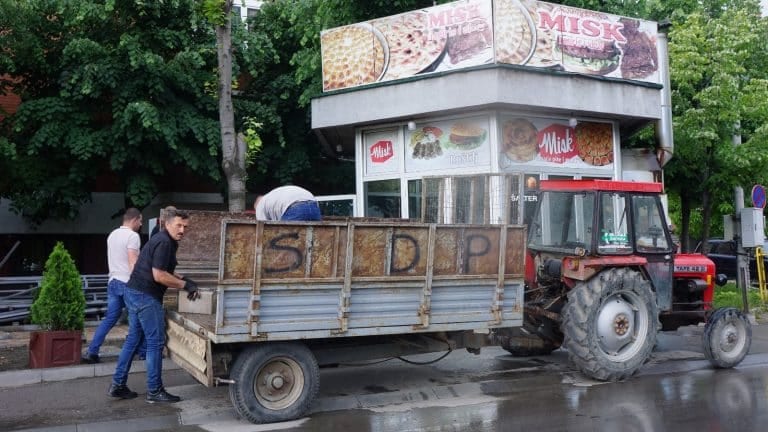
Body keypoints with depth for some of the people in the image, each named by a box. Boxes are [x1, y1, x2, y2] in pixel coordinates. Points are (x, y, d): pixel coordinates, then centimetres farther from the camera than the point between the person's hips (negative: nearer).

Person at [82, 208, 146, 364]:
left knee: (109, 319, 8)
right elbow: (133, 263, -19)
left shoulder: (112, 235, 15)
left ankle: (91, 352, 1)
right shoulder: (132, 236, -13)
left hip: (113, 282, 8)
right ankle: (144, 351, 13)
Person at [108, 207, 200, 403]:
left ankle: (117, 385, 18)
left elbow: (165, 272, 24)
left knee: (133, 339, 14)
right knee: (155, 342, -4)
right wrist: (185, 285, -14)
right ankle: (154, 391, 1)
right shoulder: (164, 242, -16)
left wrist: (184, 281, 12)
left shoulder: (166, 241, 16)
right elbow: (159, 276, -21)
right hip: (146, 296, -10)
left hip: (135, 293, 10)